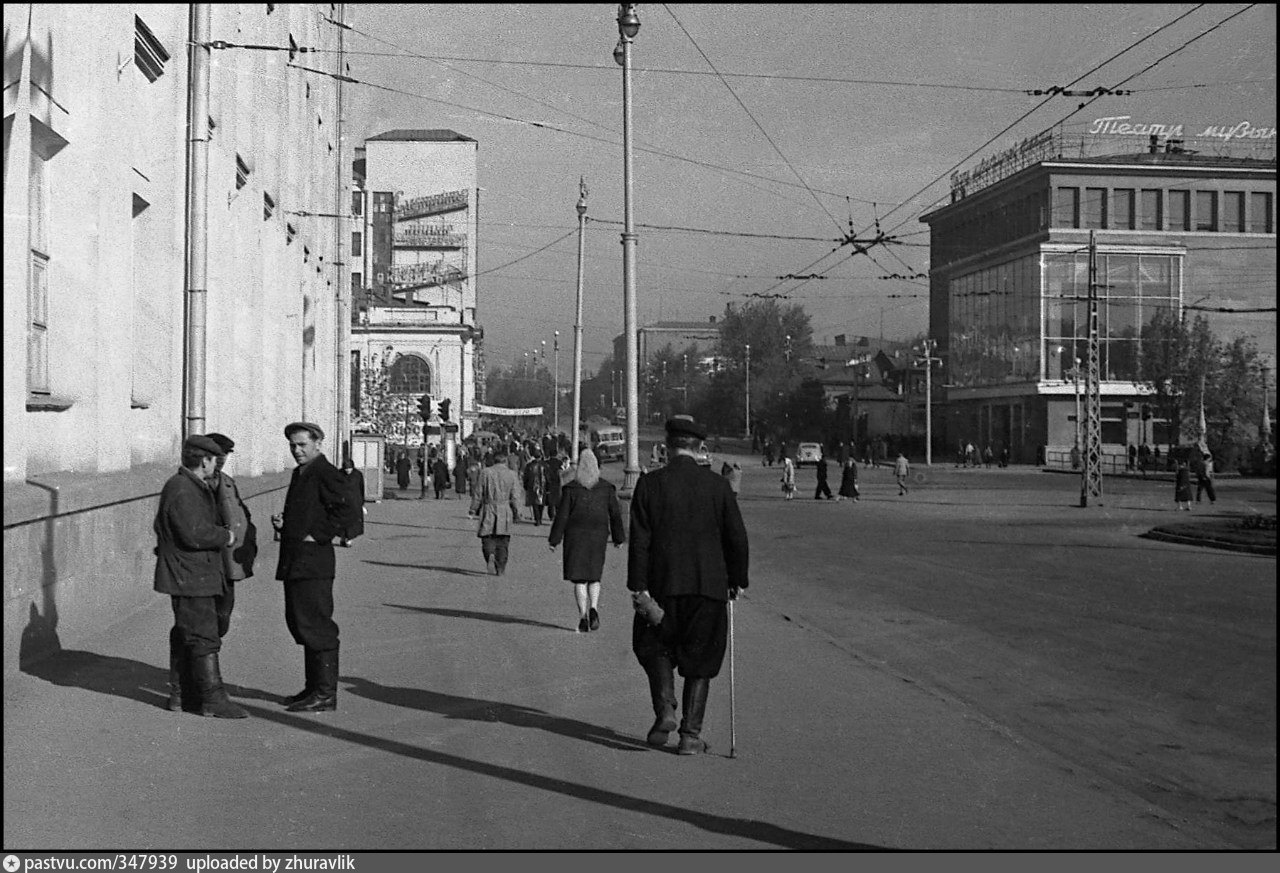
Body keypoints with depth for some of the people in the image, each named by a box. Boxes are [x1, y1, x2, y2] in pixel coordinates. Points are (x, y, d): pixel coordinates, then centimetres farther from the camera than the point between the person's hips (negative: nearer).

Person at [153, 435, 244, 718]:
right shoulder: (181, 490, -18)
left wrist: (221, 531, 7)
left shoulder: (195, 487, 16)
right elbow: (194, 534, -26)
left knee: (185, 636, 16)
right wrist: (226, 536, -11)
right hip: (189, 576, -11)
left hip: (198, 574, 11)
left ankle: (180, 694, 24)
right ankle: (213, 700, -5)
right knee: (204, 637, -8)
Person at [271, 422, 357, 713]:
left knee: (316, 626, -7)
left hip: (313, 561, -10)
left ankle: (325, 694, -2)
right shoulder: (300, 474, 19)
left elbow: (348, 511, -21)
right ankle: (314, 687, 23)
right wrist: (282, 521, 9)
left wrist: (318, 536, -17)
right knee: (299, 624, 14)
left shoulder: (326, 474, -11)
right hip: (294, 563, 10)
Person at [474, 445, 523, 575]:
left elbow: (478, 493, 1)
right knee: (503, 541, 10)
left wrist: (476, 509, 12)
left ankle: (490, 555, -24)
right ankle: (500, 568, 11)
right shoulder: (511, 474, -3)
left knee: (487, 538, 5)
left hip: (489, 511, -1)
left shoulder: (486, 473, -4)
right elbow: (515, 496, -2)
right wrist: (517, 513, 6)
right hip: (505, 511, 1)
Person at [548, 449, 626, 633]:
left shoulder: (570, 489, -6)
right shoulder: (606, 488, 0)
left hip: (575, 537, -2)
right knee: (594, 577, 14)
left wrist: (554, 540, 1)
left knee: (579, 579, 4)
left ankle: (583, 615, -3)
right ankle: (593, 608, -9)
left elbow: (561, 516, -5)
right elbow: (615, 515, 3)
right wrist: (618, 538, 13)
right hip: (598, 535, 2)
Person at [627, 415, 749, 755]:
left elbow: (639, 541, -6)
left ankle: (665, 709, 1)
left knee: (654, 646, 20)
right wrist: (737, 580, 14)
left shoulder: (650, 485, -3)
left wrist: (639, 587, -5)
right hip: (709, 587, 1)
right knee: (700, 659, 10)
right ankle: (691, 733, 7)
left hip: (663, 585, -1)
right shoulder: (718, 485, 0)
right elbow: (737, 538, 3)